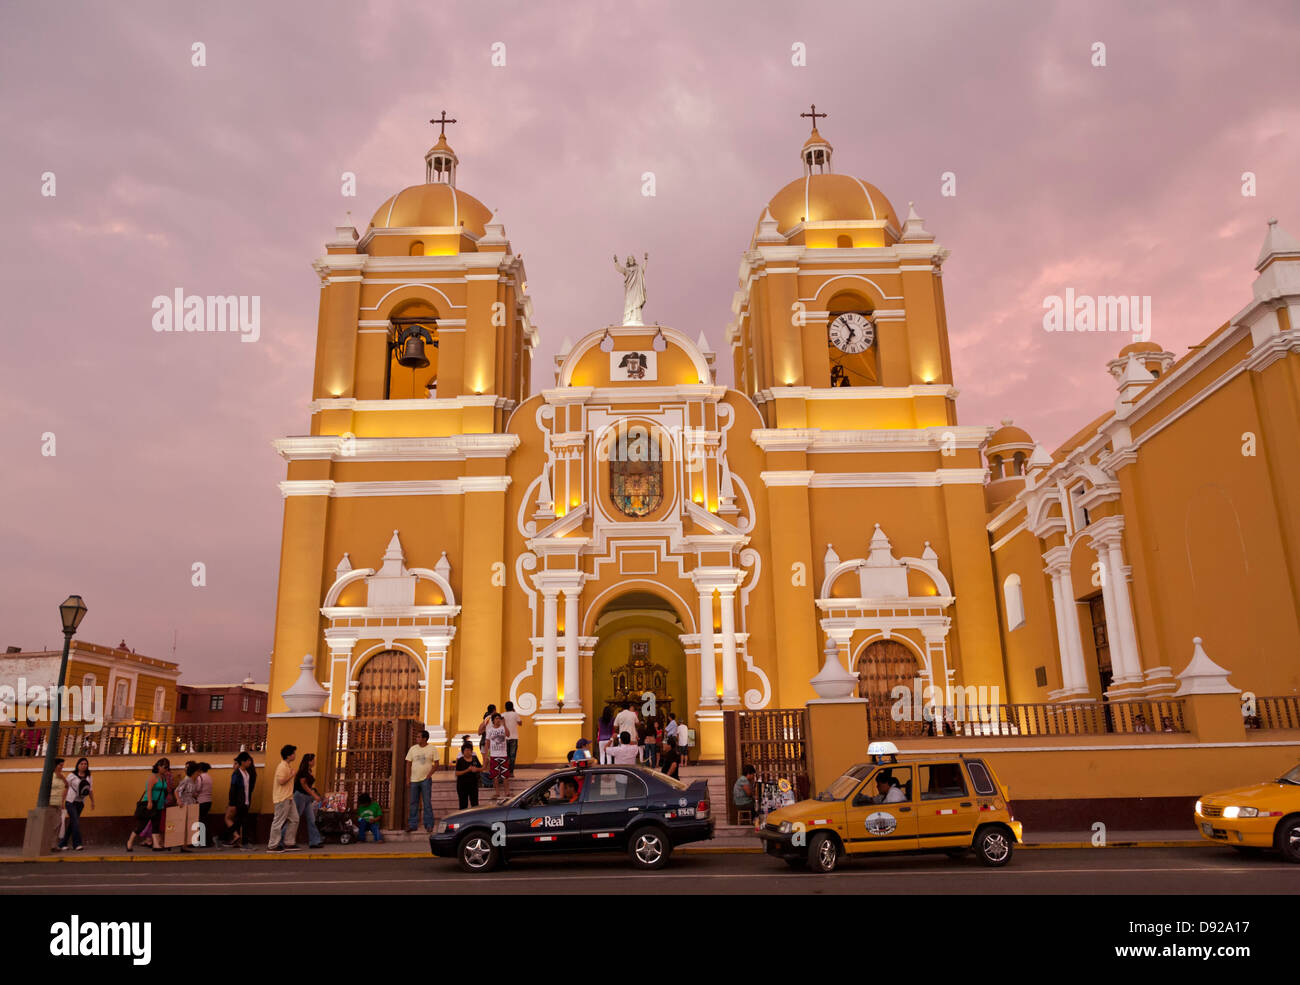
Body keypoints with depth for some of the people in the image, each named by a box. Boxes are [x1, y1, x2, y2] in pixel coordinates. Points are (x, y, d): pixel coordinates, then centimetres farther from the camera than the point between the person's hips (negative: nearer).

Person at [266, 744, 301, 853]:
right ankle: (272, 846, 4)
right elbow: (281, 781, -25)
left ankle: (288, 843, 16)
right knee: (279, 822, -4)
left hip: (288, 798, 10)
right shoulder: (282, 767, -16)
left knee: (294, 820, 10)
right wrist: (292, 775, -16)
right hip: (282, 799, -10)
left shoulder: (288, 766, 15)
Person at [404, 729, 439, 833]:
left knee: (427, 803, -3)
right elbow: (408, 764, 7)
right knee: (413, 803, 6)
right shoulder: (413, 749, 7)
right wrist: (408, 779, 0)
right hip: (414, 780, 3)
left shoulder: (432, 749, 0)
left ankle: (429, 825, 2)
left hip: (426, 779, -3)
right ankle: (412, 825, 13)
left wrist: (429, 774, -11)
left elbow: (436, 764, 1)